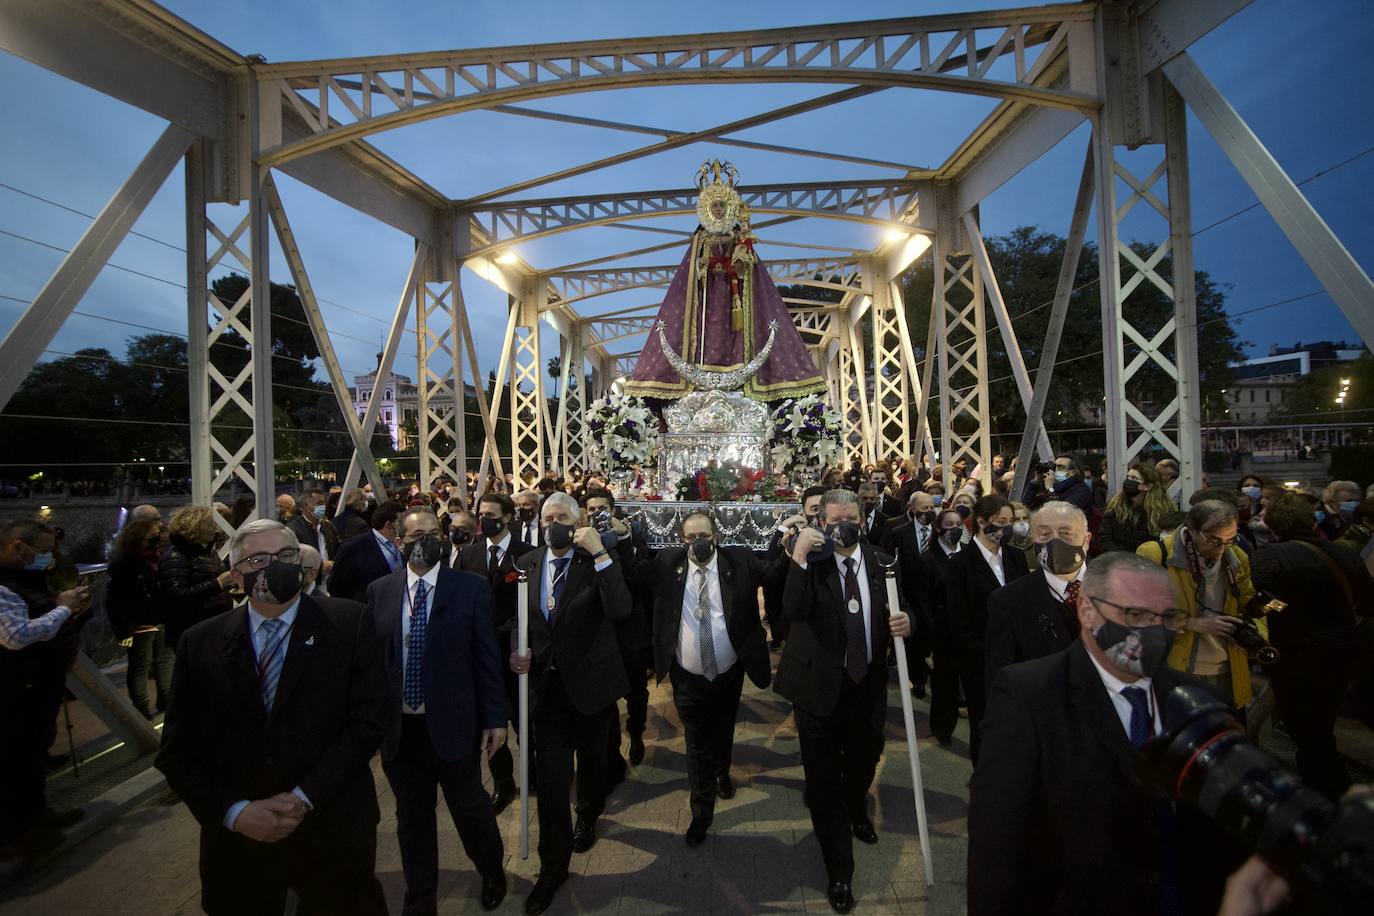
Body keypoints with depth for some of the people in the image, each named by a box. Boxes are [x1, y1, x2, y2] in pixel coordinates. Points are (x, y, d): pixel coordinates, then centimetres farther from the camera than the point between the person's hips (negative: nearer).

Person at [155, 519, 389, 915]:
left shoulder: (349, 623, -10)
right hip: (236, 839, 1)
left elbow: (368, 721, -11)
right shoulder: (199, 643, -2)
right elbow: (177, 750, 1)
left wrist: (304, 798, -15)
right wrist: (235, 812, -10)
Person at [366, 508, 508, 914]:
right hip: (398, 727, 2)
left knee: (470, 809, 15)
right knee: (412, 819, 19)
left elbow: (488, 657, -7)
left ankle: (493, 872, 45)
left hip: (452, 724, -2)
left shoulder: (472, 588, -8)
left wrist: (495, 717, -7)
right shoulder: (379, 591, -1)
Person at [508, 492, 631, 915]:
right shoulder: (526, 564, 1)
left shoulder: (596, 562, -11)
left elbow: (620, 610, -29)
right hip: (546, 683, 2)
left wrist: (600, 553, -32)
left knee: (591, 758, 21)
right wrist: (517, 651, -7)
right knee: (551, 775, 3)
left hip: (590, 680, -1)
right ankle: (553, 864, 22)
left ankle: (588, 816, 51)